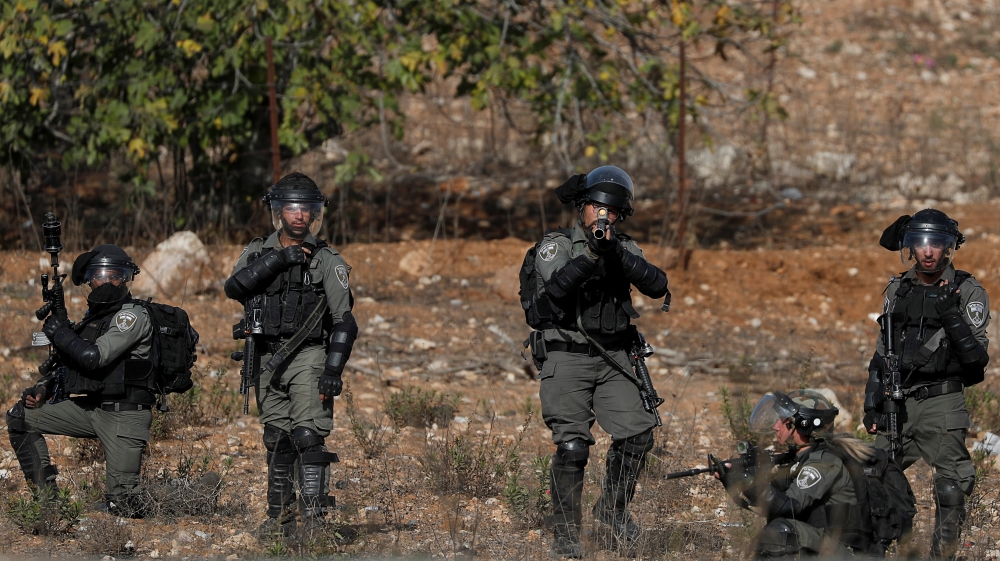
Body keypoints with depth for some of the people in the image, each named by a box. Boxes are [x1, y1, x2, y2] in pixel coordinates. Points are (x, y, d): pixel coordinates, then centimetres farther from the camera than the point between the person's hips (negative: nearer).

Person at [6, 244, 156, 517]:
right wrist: (44, 387, 5)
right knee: (20, 416, 4)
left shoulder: (132, 316, -12)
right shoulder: (93, 317, 15)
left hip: (123, 415, -8)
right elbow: (72, 363, 23)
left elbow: (94, 357, -23)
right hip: (88, 409, 8)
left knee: (123, 502, -15)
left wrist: (59, 331, -9)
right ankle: (45, 492, 7)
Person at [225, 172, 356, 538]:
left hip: (308, 357, -4)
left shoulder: (327, 261, -2)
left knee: (308, 436, -16)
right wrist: (278, 260, -18)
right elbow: (235, 288, -11)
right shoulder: (258, 253, 9)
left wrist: (333, 371, -16)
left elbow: (344, 322, -6)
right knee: (277, 440, 10)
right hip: (268, 360, 4)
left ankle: (315, 519, -19)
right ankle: (279, 518, 20)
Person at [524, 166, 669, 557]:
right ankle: (565, 535, -4)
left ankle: (613, 508, 17)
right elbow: (557, 286, -20)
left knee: (637, 433, -6)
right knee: (573, 446, -14)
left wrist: (616, 253, -19)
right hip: (566, 360, -4)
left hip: (612, 362, 4)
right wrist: (590, 254, -31)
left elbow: (657, 286, -7)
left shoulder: (624, 249, 10)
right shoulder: (556, 245, 0)